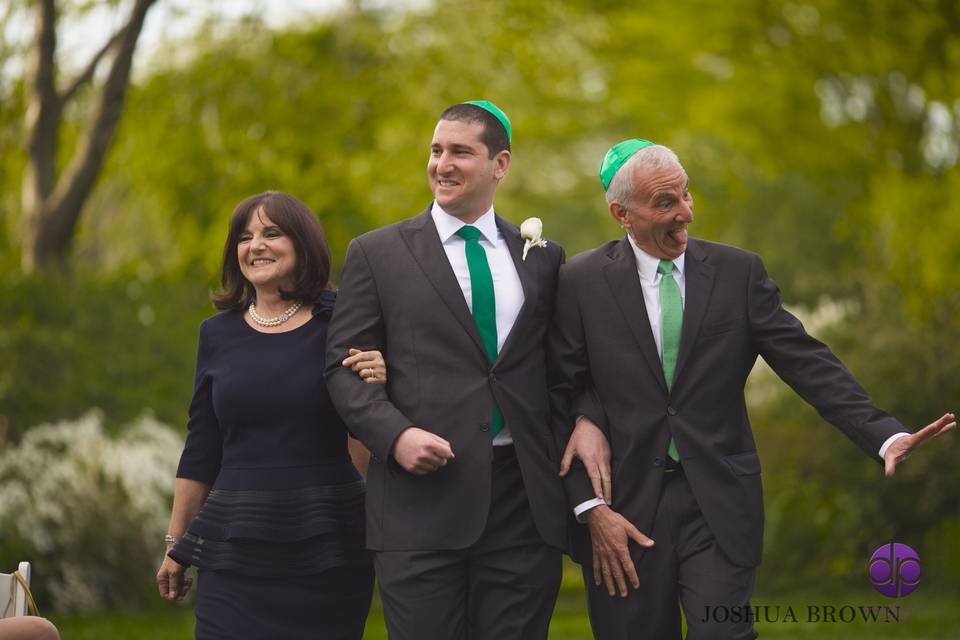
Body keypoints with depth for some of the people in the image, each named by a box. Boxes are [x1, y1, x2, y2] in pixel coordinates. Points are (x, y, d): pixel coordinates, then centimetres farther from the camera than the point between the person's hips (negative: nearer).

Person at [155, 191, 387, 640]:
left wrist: (381, 383, -18)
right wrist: (176, 544, 14)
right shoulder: (219, 333, 9)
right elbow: (200, 451, 14)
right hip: (235, 548, 2)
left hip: (327, 547, -2)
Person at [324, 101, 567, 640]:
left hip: (526, 496, 2)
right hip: (425, 493, -2)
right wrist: (395, 435, -14)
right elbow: (344, 367, 2)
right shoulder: (377, 253, 6)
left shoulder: (543, 258, 13)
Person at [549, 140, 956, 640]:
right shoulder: (581, 282, 0)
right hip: (623, 505, 0)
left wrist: (885, 435, -15)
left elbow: (807, 363, -2)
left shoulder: (739, 273, 3)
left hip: (718, 504, 1)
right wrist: (590, 507, -7)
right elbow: (560, 398, 0)